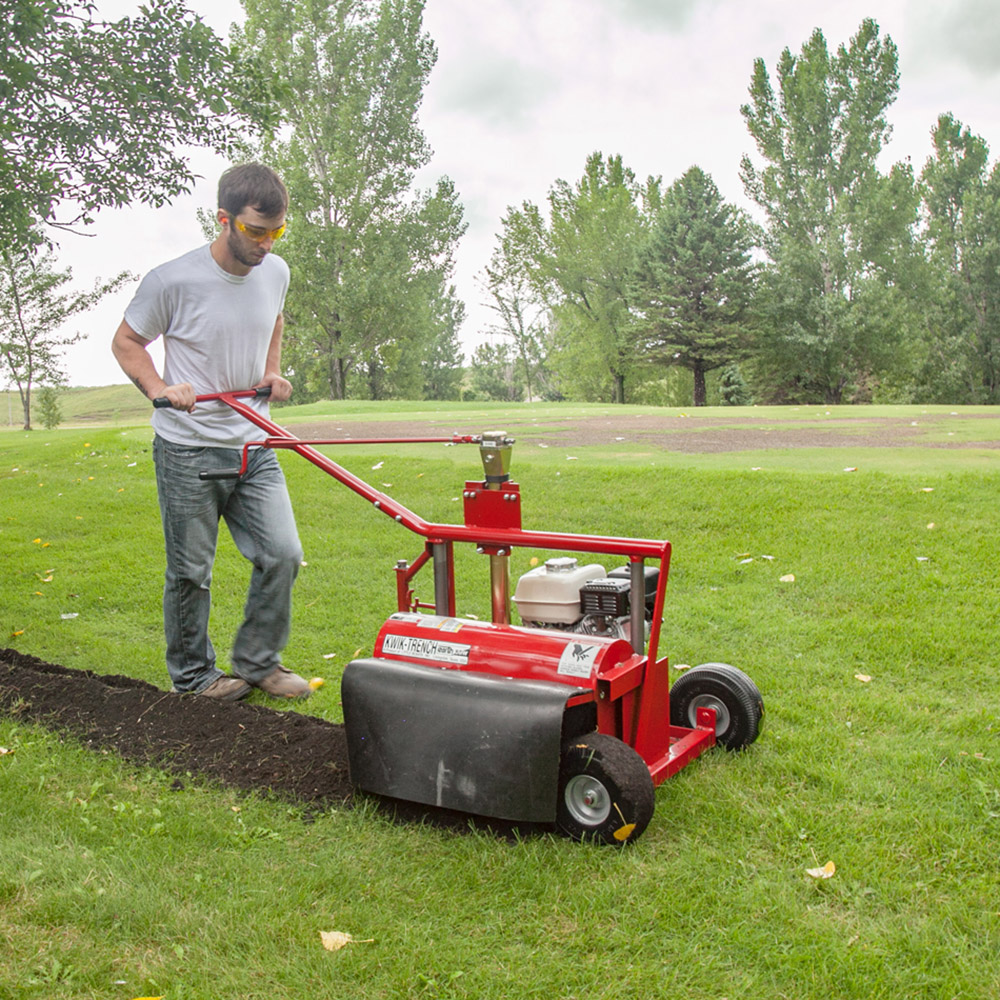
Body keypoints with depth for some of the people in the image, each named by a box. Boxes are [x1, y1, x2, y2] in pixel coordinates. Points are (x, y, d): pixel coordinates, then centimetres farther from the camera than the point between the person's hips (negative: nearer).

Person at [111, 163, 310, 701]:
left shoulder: (276, 273, 3)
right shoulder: (173, 280, -14)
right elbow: (126, 342, -1)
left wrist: (272, 373, 9)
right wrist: (160, 389, -18)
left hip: (253, 444, 5)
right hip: (188, 449, -5)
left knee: (282, 555, 0)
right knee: (190, 571, 4)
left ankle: (257, 662, 19)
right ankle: (193, 675, 24)